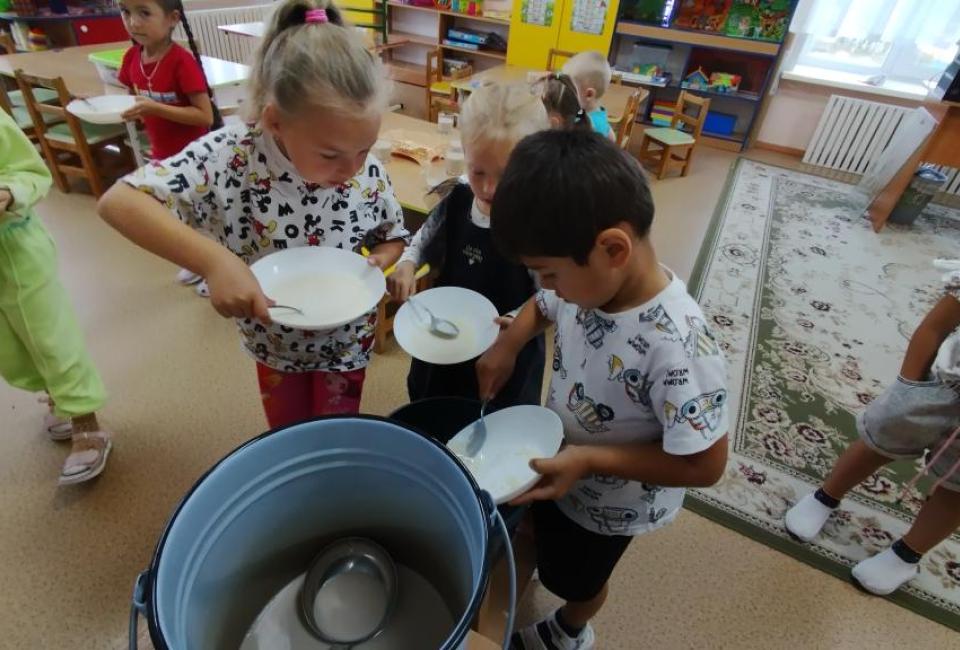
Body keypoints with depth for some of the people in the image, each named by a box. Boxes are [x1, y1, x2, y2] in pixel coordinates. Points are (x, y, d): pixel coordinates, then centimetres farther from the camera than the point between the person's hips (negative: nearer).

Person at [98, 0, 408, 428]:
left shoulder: (367, 172, -20)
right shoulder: (228, 158, -26)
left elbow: (394, 238, -3)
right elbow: (119, 202, -30)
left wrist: (376, 264, -26)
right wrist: (214, 261, -44)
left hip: (345, 342, 0)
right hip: (273, 341, 1)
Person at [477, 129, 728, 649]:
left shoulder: (677, 346, -40)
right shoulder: (593, 279, -20)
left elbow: (704, 465, -29)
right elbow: (541, 307, 3)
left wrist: (590, 460, -33)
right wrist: (506, 345, -14)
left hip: (607, 505, -4)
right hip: (554, 464, 5)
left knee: (576, 580, 29)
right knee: (538, 541, 34)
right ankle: (541, 563, 70)